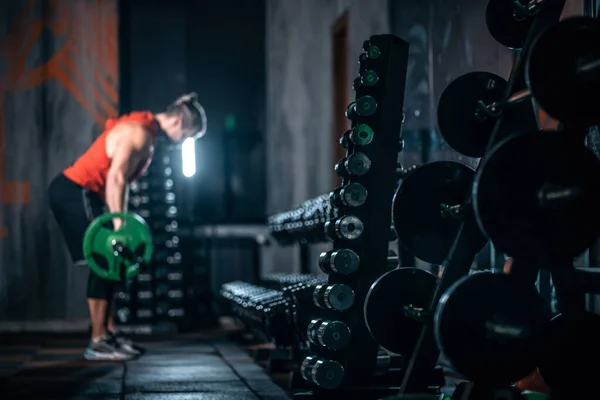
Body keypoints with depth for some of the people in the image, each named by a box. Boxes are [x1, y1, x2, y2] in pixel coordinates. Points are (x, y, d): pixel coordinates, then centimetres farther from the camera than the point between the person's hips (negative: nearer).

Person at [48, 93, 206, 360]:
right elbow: (115, 177, -23)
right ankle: (98, 343, -9)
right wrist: (119, 223, -23)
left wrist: (121, 221, 18)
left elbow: (121, 179, 20)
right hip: (73, 191, -11)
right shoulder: (140, 132, -16)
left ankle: (109, 333, 16)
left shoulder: (145, 130, 16)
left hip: (79, 193, 11)